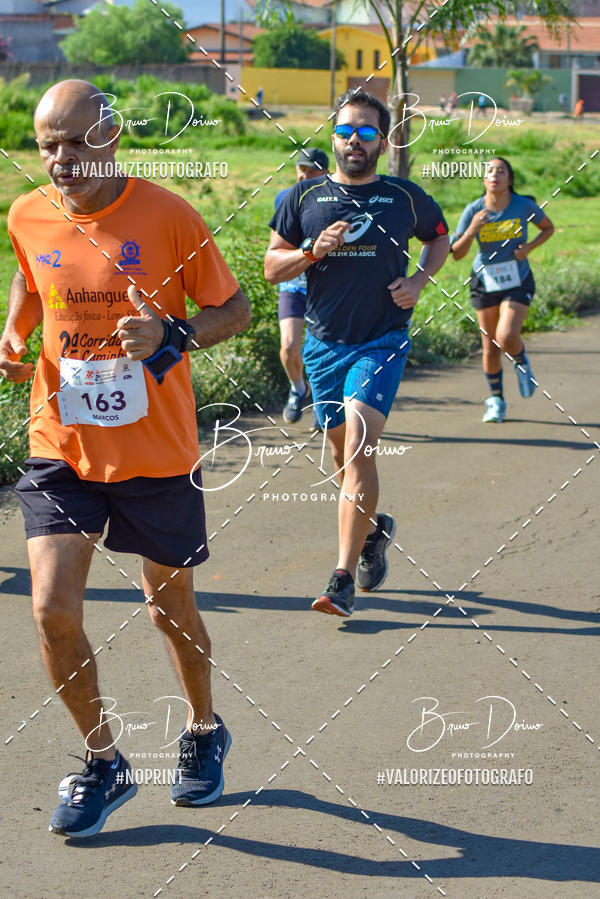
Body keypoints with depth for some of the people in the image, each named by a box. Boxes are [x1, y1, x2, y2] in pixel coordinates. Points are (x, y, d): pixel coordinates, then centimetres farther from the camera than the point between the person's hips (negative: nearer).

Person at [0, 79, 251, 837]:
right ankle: (103, 762, 13)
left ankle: (204, 732, 41)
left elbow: (234, 308, -4)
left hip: (155, 454, -2)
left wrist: (172, 334, -23)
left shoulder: (167, 216, -13)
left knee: (170, 606, 13)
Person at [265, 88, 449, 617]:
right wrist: (313, 251, -13)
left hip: (383, 341, -3)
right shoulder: (305, 198, 4)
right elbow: (272, 266, 6)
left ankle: (344, 579, -18)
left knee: (359, 448, -18)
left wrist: (419, 280, 2)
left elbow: (440, 237, 21)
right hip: (325, 343, 3)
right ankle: (373, 529, 43)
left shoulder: (405, 198, 2)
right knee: (344, 453, 14)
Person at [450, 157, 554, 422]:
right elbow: (456, 253, -10)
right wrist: (472, 229, -27)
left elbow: (548, 227, 8)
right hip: (485, 282, 2)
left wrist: (529, 247, -10)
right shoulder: (473, 210, -10)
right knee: (490, 347, 6)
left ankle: (521, 361, 15)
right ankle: (496, 401, 27)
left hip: (518, 283, -2)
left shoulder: (524, 206, -10)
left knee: (506, 338, -21)